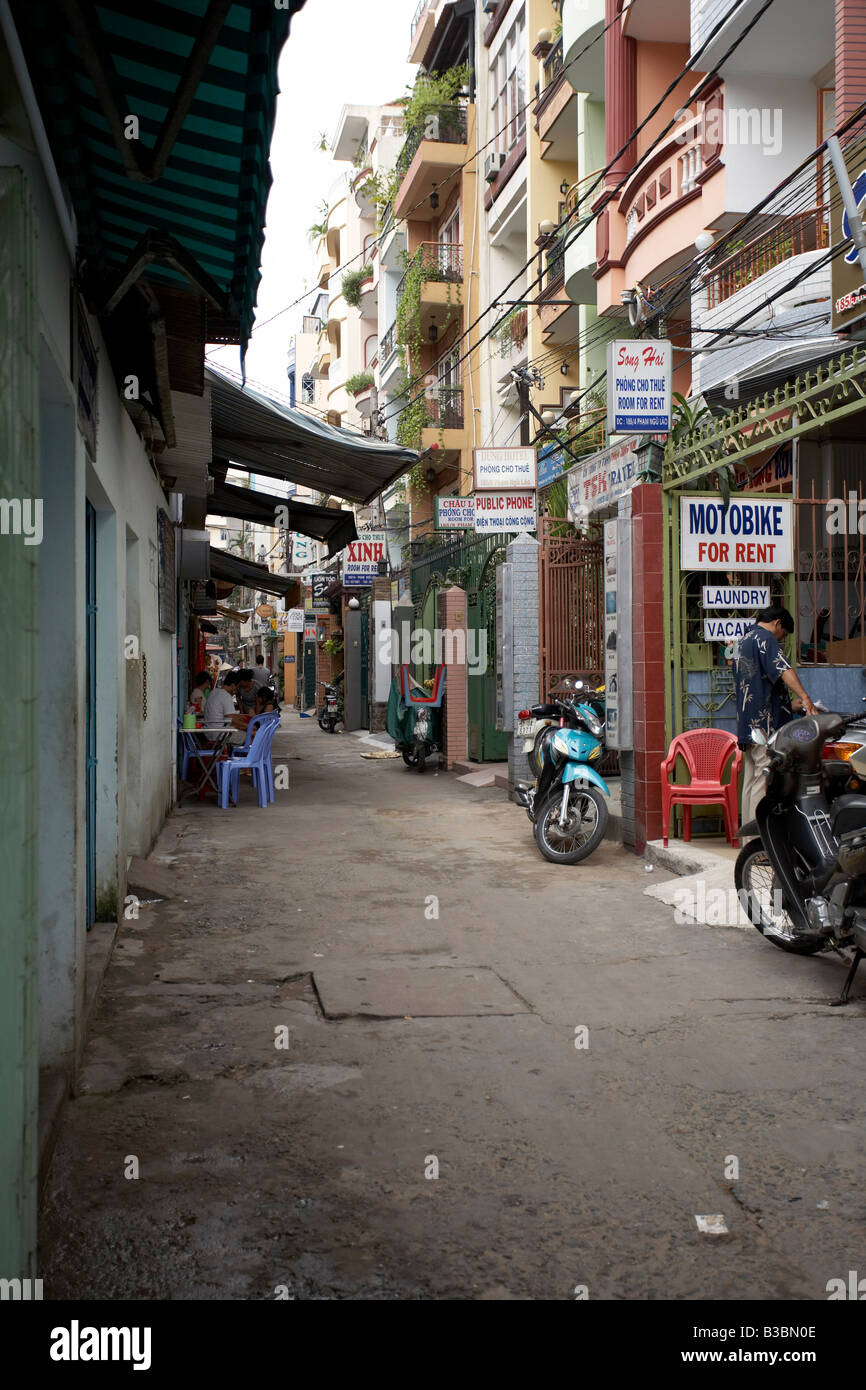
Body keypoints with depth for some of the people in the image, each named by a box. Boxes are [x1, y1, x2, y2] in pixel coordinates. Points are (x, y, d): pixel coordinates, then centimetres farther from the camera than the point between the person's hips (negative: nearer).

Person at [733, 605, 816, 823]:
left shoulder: (744, 642, 25)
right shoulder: (765, 638, -4)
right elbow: (782, 668, -23)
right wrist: (804, 697, -35)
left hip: (746, 723, 10)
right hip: (765, 723, -10)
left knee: (751, 781, 11)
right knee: (765, 780, -11)